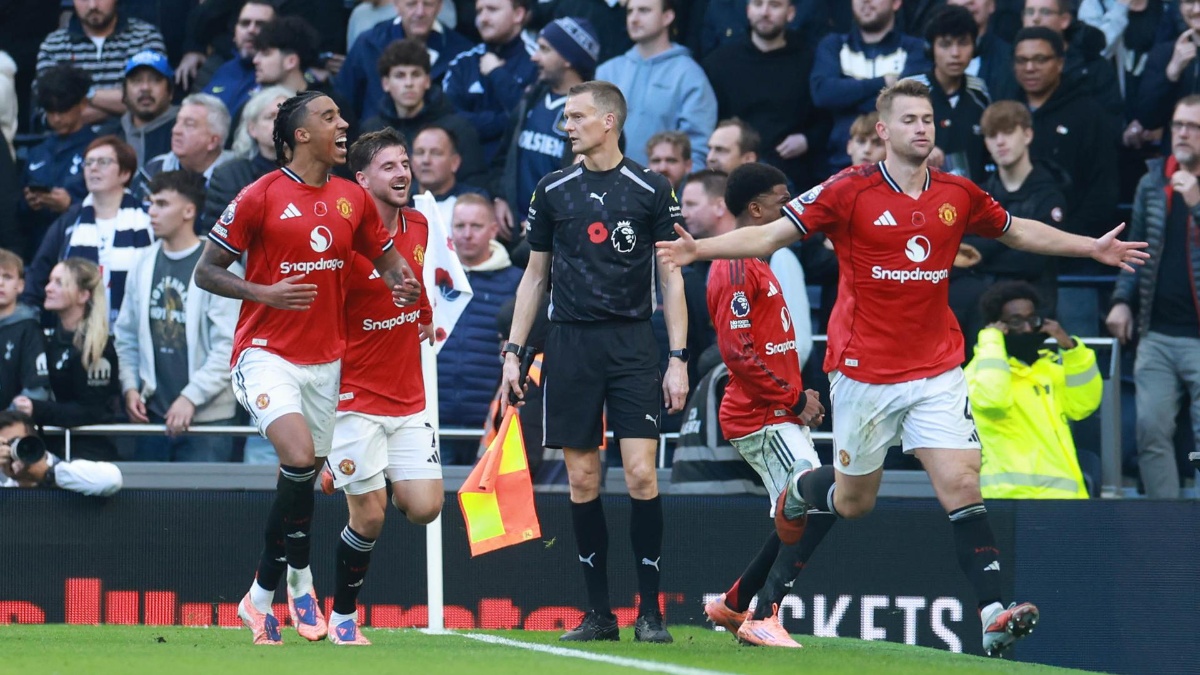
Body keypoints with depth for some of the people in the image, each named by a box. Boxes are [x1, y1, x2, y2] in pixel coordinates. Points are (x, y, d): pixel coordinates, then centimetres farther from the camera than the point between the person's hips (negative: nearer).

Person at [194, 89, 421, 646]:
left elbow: (386, 256, 19)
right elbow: (206, 271, -4)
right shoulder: (260, 197, -8)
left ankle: (263, 594, 20)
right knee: (300, 459, -24)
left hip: (325, 360, 6)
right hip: (266, 354, -6)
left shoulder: (353, 199, 7)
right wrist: (265, 293, -20)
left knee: (302, 478, 7)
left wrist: (402, 283, -5)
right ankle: (299, 579, -7)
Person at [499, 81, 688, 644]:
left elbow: (671, 280, 3)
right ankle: (599, 612, 8)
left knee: (641, 475, -11)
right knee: (582, 481, 1)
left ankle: (649, 611, -4)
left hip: (632, 343, -3)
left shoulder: (651, 190, 1)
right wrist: (512, 352, 9)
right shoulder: (553, 191, 9)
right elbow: (534, 276, 15)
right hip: (570, 344, 3)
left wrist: (678, 359, -4)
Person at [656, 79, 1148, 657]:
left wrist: (1092, 248, 21)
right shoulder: (850, 192, -8)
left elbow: (1018, 232, 22)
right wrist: (698, 249, -20)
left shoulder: (958, 195, 4)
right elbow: (770, 235, -7)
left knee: (961, 484, -13)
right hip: (864, 371, -2)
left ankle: (991, 613, -18)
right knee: (853, 502, 10)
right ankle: (801, 488, 45)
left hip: (937, 371, 2)